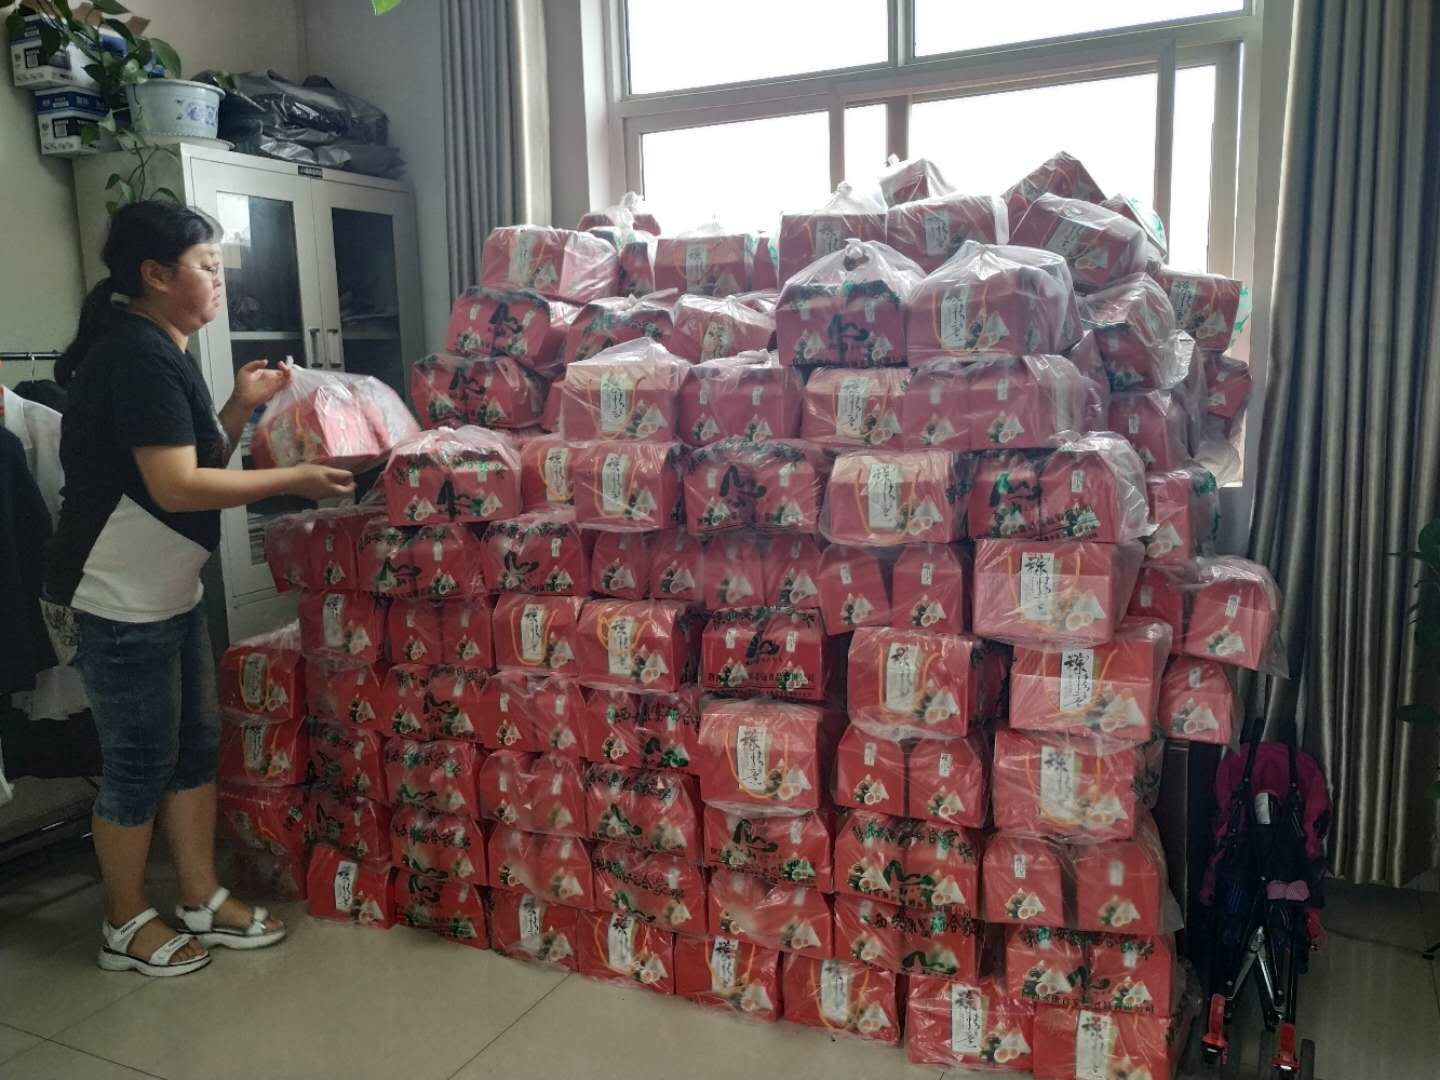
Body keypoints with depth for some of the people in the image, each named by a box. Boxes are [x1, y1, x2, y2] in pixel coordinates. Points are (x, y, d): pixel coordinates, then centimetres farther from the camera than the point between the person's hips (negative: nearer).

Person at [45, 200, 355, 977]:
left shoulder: (158, 352, 12)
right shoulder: (138, 356, -20)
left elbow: (197, 462, 15)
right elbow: (176, 486, -26)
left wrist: (242, 406, 3)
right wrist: (293, 480, -20)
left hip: (166, 591, 10)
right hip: (118, 601, -10)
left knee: (196, 743, 14)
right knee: (139, 762, 3)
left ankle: (201, 902, 27)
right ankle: (126, 925, 22)